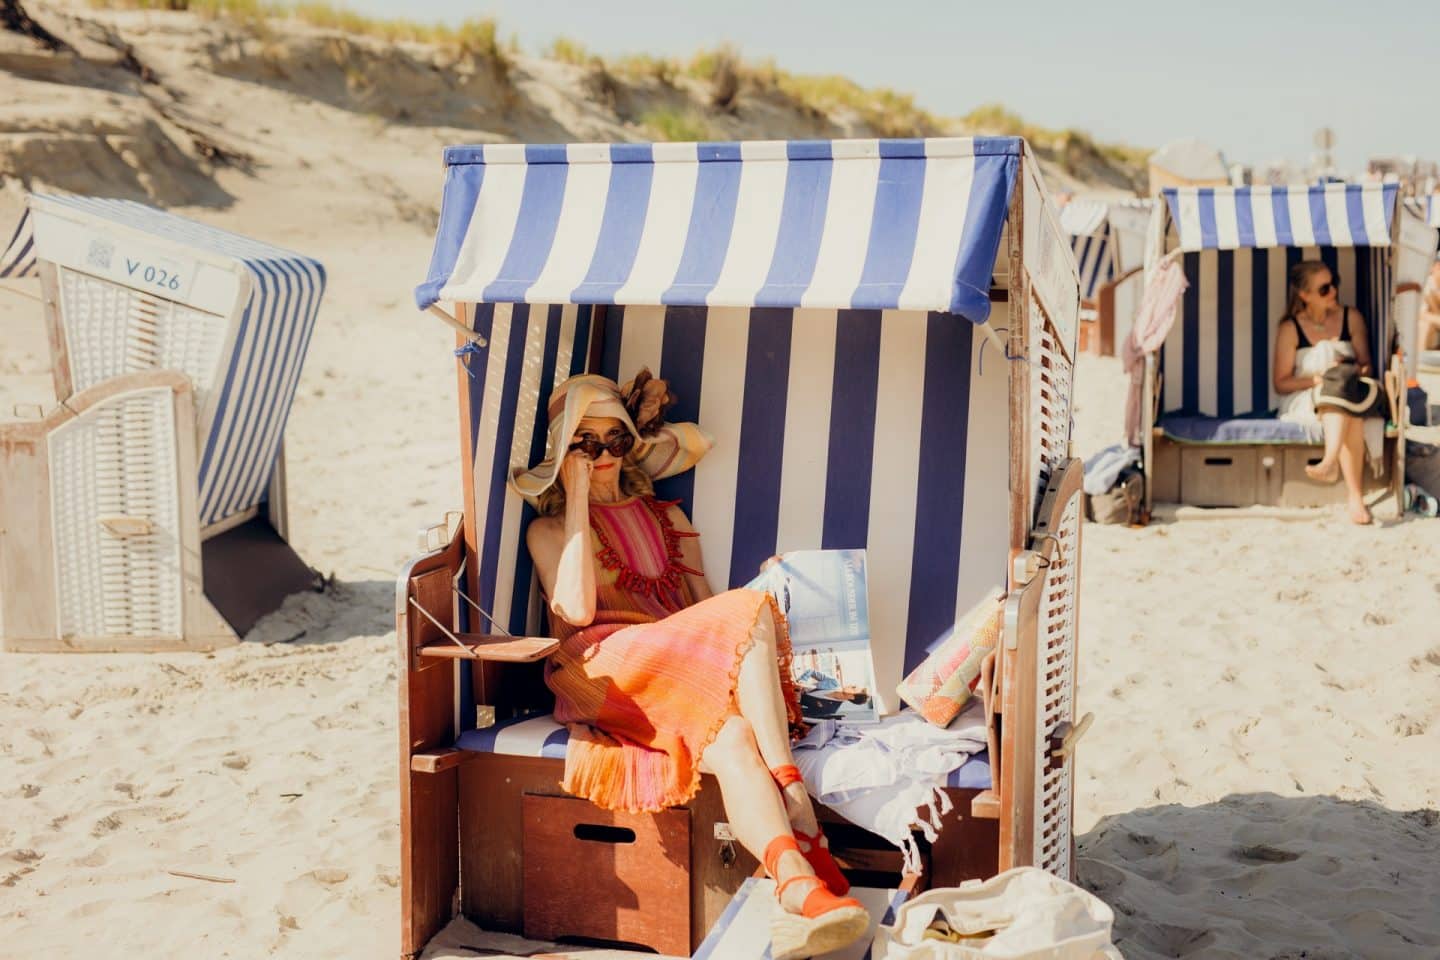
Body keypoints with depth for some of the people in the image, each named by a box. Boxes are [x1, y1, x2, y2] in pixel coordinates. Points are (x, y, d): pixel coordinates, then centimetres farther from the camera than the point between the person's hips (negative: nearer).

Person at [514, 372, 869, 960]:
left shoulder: (667, 518, 26)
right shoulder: (549, 529, 15)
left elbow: (707, 611, 19)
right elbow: (576, 610, -7)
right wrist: (578, 499, -3)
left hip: (681, 678, 4)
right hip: (602, 674, -4)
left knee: (731, 740, -36)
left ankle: (798, 895, -51)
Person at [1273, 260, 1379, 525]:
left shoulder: (1352, 318, 8)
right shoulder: (1290, 328, -2)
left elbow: (1366, 364, 11)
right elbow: (1281, 384, -3)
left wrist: (1359, 370, -14)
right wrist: (1318, 379, -18)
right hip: (1303, 403, -2)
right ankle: (1355, 495, -48)